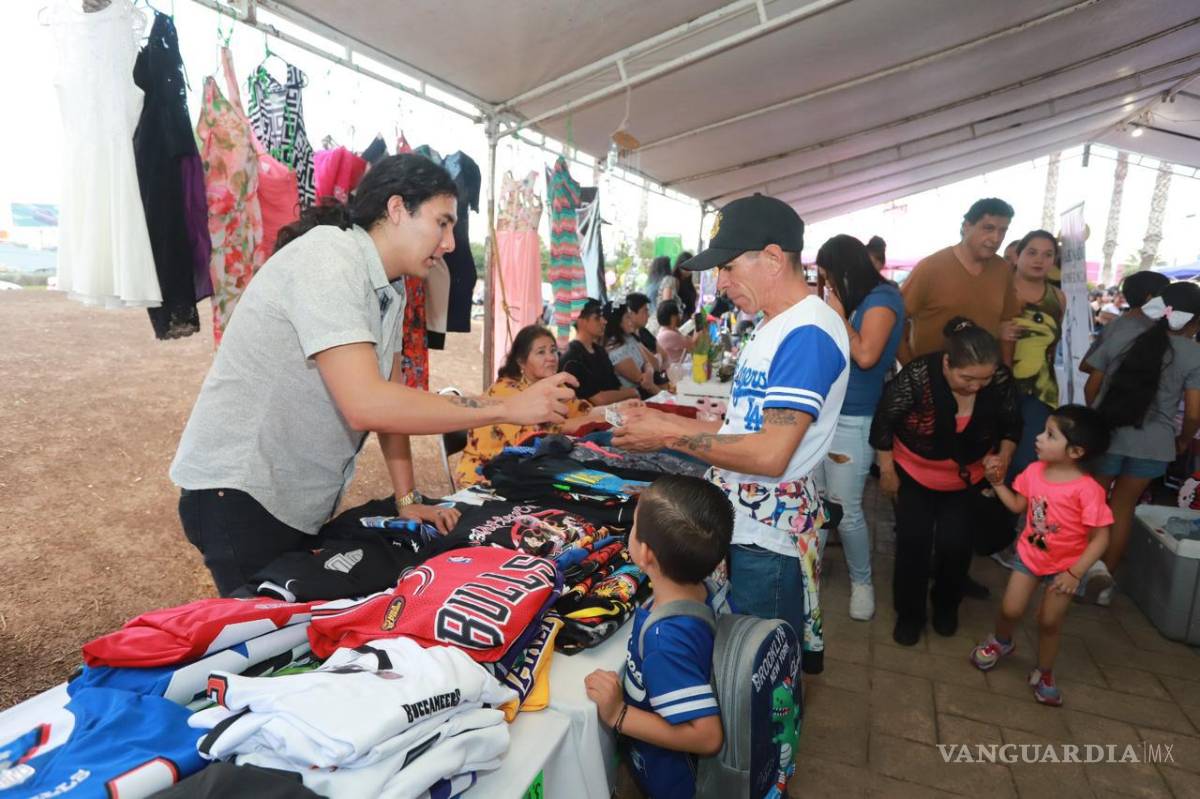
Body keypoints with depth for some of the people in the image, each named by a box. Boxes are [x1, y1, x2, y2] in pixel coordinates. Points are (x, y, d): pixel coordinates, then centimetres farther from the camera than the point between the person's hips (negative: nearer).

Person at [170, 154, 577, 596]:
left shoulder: (392, 286, 5)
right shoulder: (329, 257, -22)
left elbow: (390, 397, 7)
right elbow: (366, 405, -33)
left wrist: (407, 500, 1)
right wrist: (508, 407, -28)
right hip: (239, 492, -8)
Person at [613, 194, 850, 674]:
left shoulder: (808, 332, -19)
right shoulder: (776, 327, 12)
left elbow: (769, 454, -25)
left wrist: (670, 435, -17)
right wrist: (665, 421, 6)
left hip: (767, 530, -9)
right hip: (739, 519, 9)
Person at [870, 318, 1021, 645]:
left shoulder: (1002, 380, -21)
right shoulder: (917, 376, -31)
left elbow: (1011, 425, 0)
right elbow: (884, 422, -17)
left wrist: (1004, 457, -17)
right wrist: (887, 471, -8)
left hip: (967, 479, 2)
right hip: (915, 475, -2)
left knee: (955, 545, 0)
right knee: (913, 544, -2)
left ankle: (947, 606, 29)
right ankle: (909, 614, 20)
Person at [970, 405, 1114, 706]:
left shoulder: (1087, 489, -28)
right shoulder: (1035, 470, -12)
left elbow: (1100, 538, -22)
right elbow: (1018, 506, 5)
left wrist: (1075, 572, -24)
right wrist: (997, 483, -7)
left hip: (1065, 566, -3)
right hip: (1029, 555, 4)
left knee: (1049, 622, 9)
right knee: (1010, 610, 5)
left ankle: (1044, 674, 33)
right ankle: (1001, 642, 38)